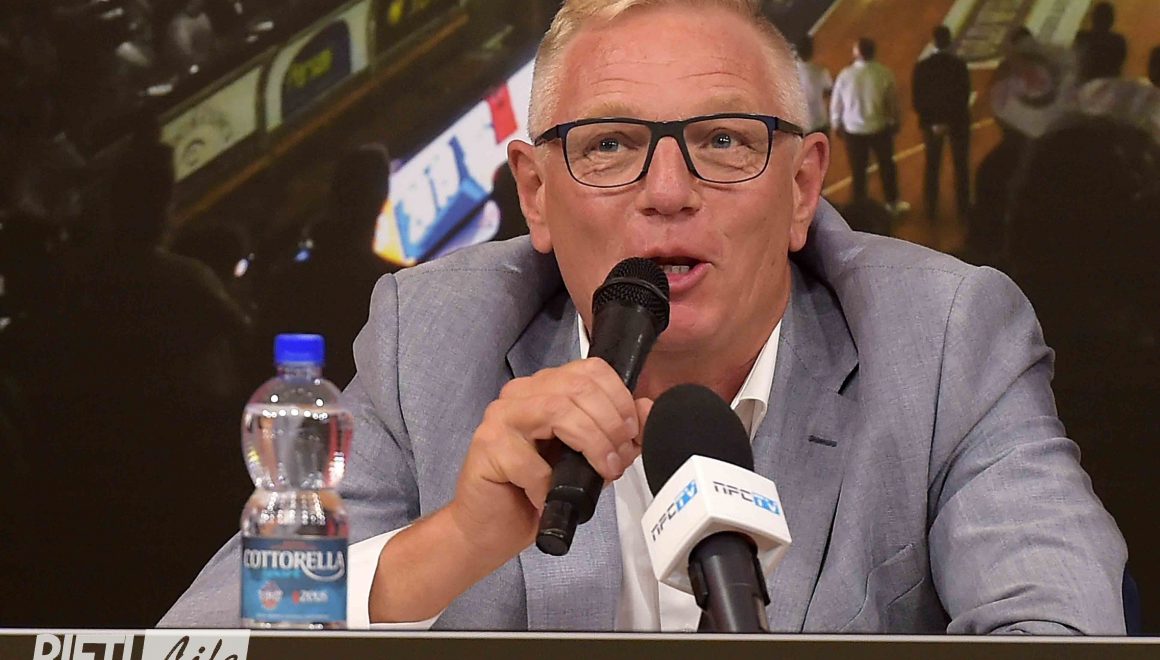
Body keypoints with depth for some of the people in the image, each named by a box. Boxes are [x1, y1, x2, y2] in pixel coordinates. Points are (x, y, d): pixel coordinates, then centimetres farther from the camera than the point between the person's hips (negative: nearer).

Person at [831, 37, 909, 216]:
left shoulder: (845, 75, -15)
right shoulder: (884, 74, -16)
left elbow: (836, 103, -4)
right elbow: (893, 101, -5)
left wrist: (836, 125, 14)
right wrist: (895, 121, 13)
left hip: (853, 130, 0)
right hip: (880, 128, 0)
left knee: (858, 170, 14)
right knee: (887, 166, 20)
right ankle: (892, 203, 32)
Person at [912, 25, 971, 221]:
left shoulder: (922, 66, -9)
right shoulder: (959, 64, -15)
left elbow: (917, 99, -9)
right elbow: (964, 95, -15)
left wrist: (930, 122, -7)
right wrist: (953, 120, -10)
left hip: (931, 122, 2)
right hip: (957, 121, -2)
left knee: (932, 166, 15)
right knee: (961, 165, 12)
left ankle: (931, 208, 19)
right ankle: (963, 208, 15)